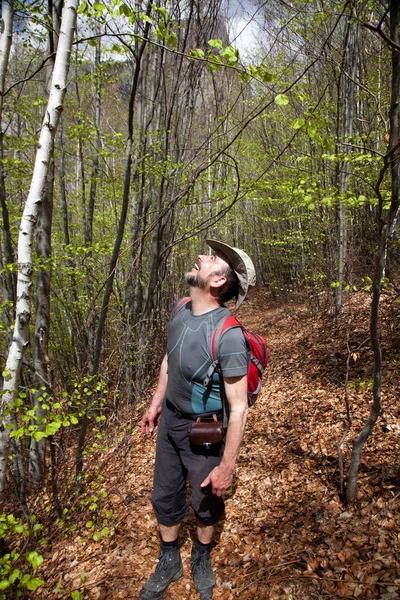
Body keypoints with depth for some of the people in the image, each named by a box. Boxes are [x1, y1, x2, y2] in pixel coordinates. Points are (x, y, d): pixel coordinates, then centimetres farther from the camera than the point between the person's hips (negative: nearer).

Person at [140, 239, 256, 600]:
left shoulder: (227, 334, -32)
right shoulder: (180, 310, -9)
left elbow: (239, 407, -26)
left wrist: (226, 467, -20)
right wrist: (156, 404, 16)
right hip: (170, 420, 6)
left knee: (206, 503, 20)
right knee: (165, 497, 21)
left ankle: (202, 559, 51)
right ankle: (169, 563, 47)